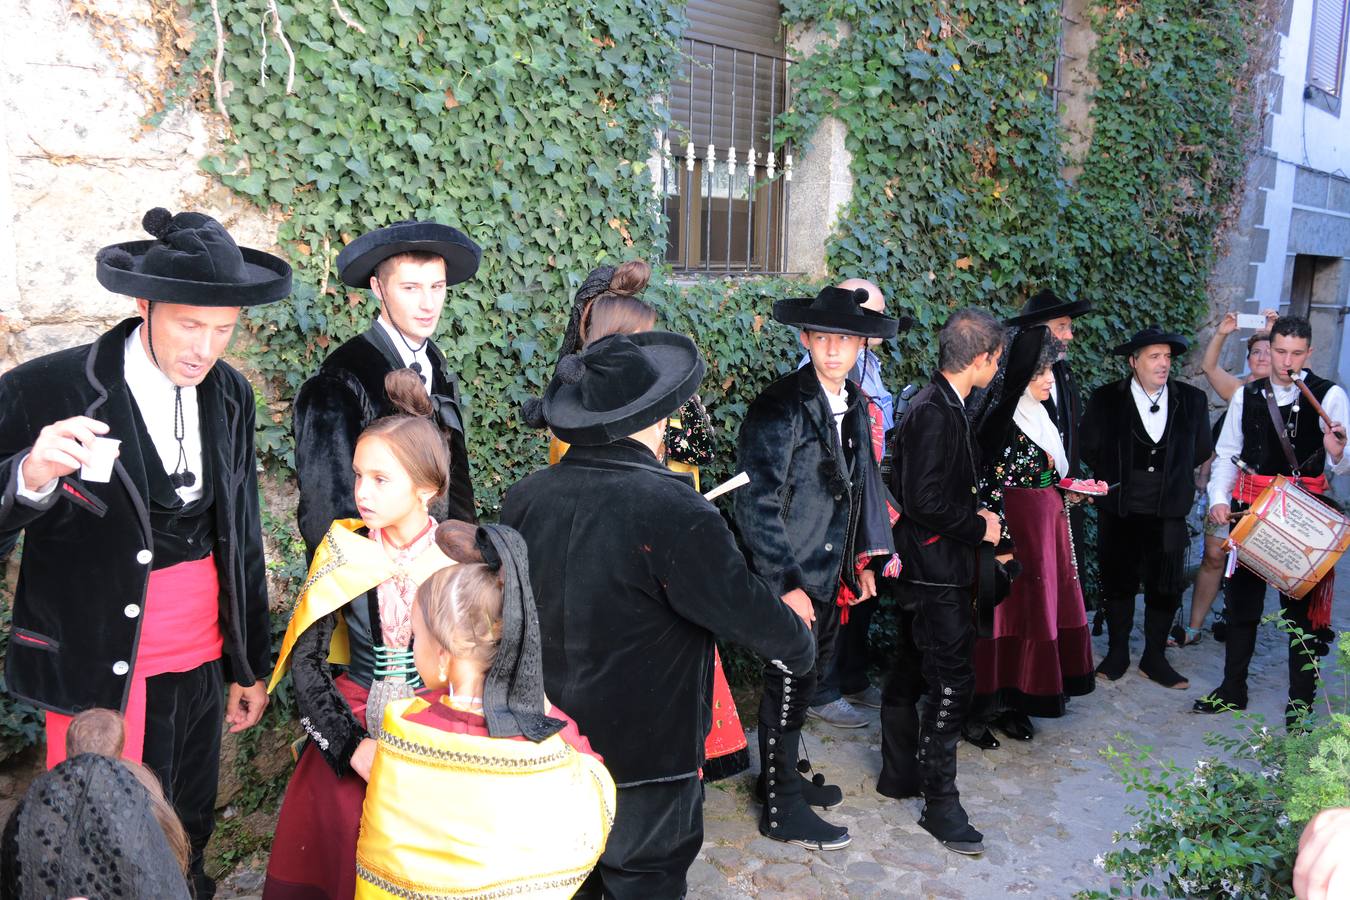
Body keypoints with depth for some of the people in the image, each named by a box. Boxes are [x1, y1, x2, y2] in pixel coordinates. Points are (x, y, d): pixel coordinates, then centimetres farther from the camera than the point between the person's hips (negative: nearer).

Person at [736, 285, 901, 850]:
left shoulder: (854, 405, 5)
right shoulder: (780, 406, -19)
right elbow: (757, 503, -20)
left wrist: (864, 560, 12)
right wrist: (787, 585, -20)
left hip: (831, 571, 7)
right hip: (790, 576, -7)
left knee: (807, 676, 20)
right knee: (787, 684, 6)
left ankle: (785, 774, 40)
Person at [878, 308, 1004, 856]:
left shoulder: (941, 406, 10)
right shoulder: (936, 413, -21)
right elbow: (925, 501, -25)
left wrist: (973, 513, 9)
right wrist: (979, 527, -13)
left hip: (923, 564, 10)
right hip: (938, 566, -10)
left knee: (909, 674, 18)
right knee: (951, 682, -3)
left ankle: (899, 773, 32)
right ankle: (940, 802, 7)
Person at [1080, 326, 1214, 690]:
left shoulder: (1192, 400, 1)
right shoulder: (1105, 399, -4)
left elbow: (1202, 450, 10)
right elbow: (1090, 449, 3)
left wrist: (1171, 479, 8)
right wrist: (1113, 480, 3)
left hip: (1169, 513, 1)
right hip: (1118, 511, -1)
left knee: (1165, 587, 7)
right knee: (1118, 582, 10)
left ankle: (1154, 657, 22)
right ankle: (1117, 653, 25)